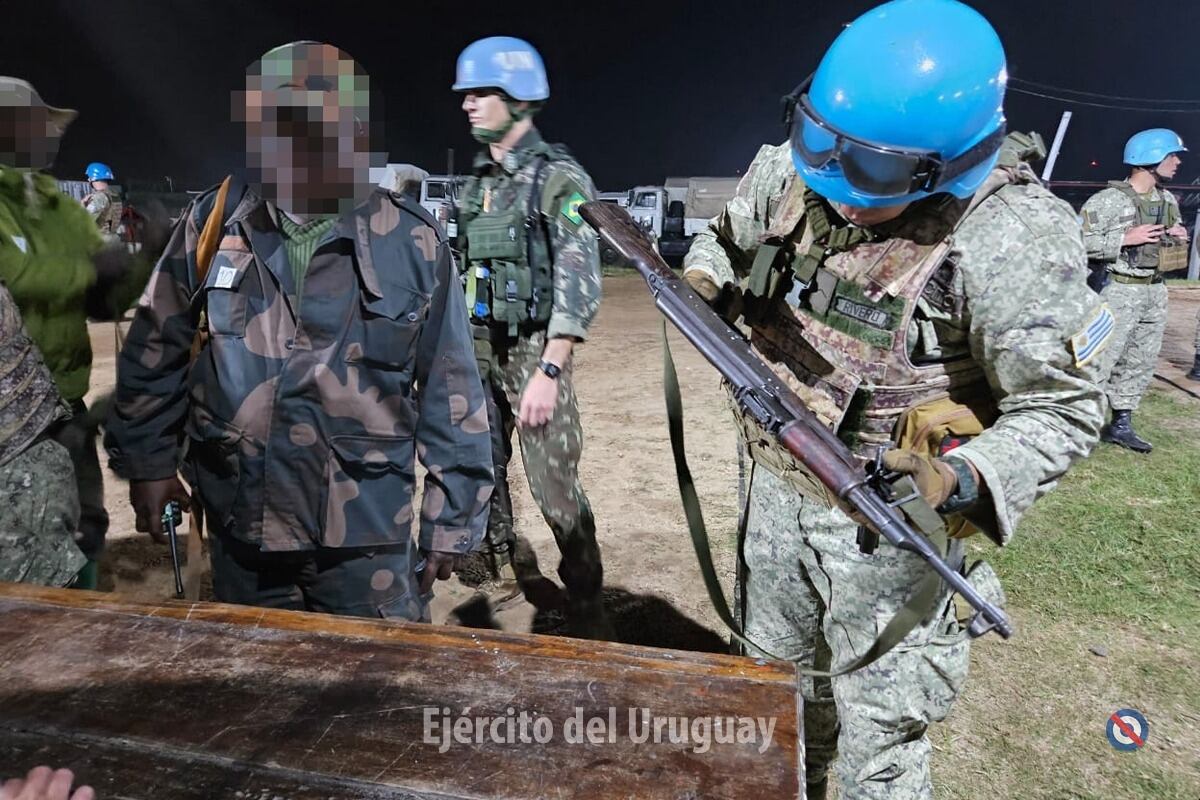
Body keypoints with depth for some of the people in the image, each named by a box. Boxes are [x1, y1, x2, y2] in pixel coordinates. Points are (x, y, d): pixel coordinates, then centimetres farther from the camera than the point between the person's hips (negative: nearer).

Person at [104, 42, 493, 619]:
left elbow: (450, 394, -6)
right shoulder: (214, 221, -4)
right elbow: (155, 350, 8)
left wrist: (450, 520, -3)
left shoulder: (414, 244, -10)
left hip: (366, 538, -2)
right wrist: (148, 460, 9)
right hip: (239, 530, 3)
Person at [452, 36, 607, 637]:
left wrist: (549, 370, -23)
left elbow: (579, 283, -17)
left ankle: (586, 609, 9)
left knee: (555, 486, -6)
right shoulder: (476, 182, 12)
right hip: (477, 349, 7)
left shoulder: (560, 179, -10)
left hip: (533, 351, -7)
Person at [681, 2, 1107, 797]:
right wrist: (703, 280, -12)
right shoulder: (793, 168, -9)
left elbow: (1062, 408, -17)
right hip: (778, 486, 6)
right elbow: (726, 240, 10)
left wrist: (960, 481, -34)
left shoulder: (1012, 241, -26)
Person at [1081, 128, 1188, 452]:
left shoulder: (1168, 200, 11)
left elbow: (1173, 237, 25)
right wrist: (1126, 238, -23)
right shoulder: (1108, 200, -15)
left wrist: (1180, 237, 2)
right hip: (1120, 291, -8)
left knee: (1141, 362, 12)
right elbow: (1078, 242, -21)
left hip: (1155, 291, 8)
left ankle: (1121, 423, 22)